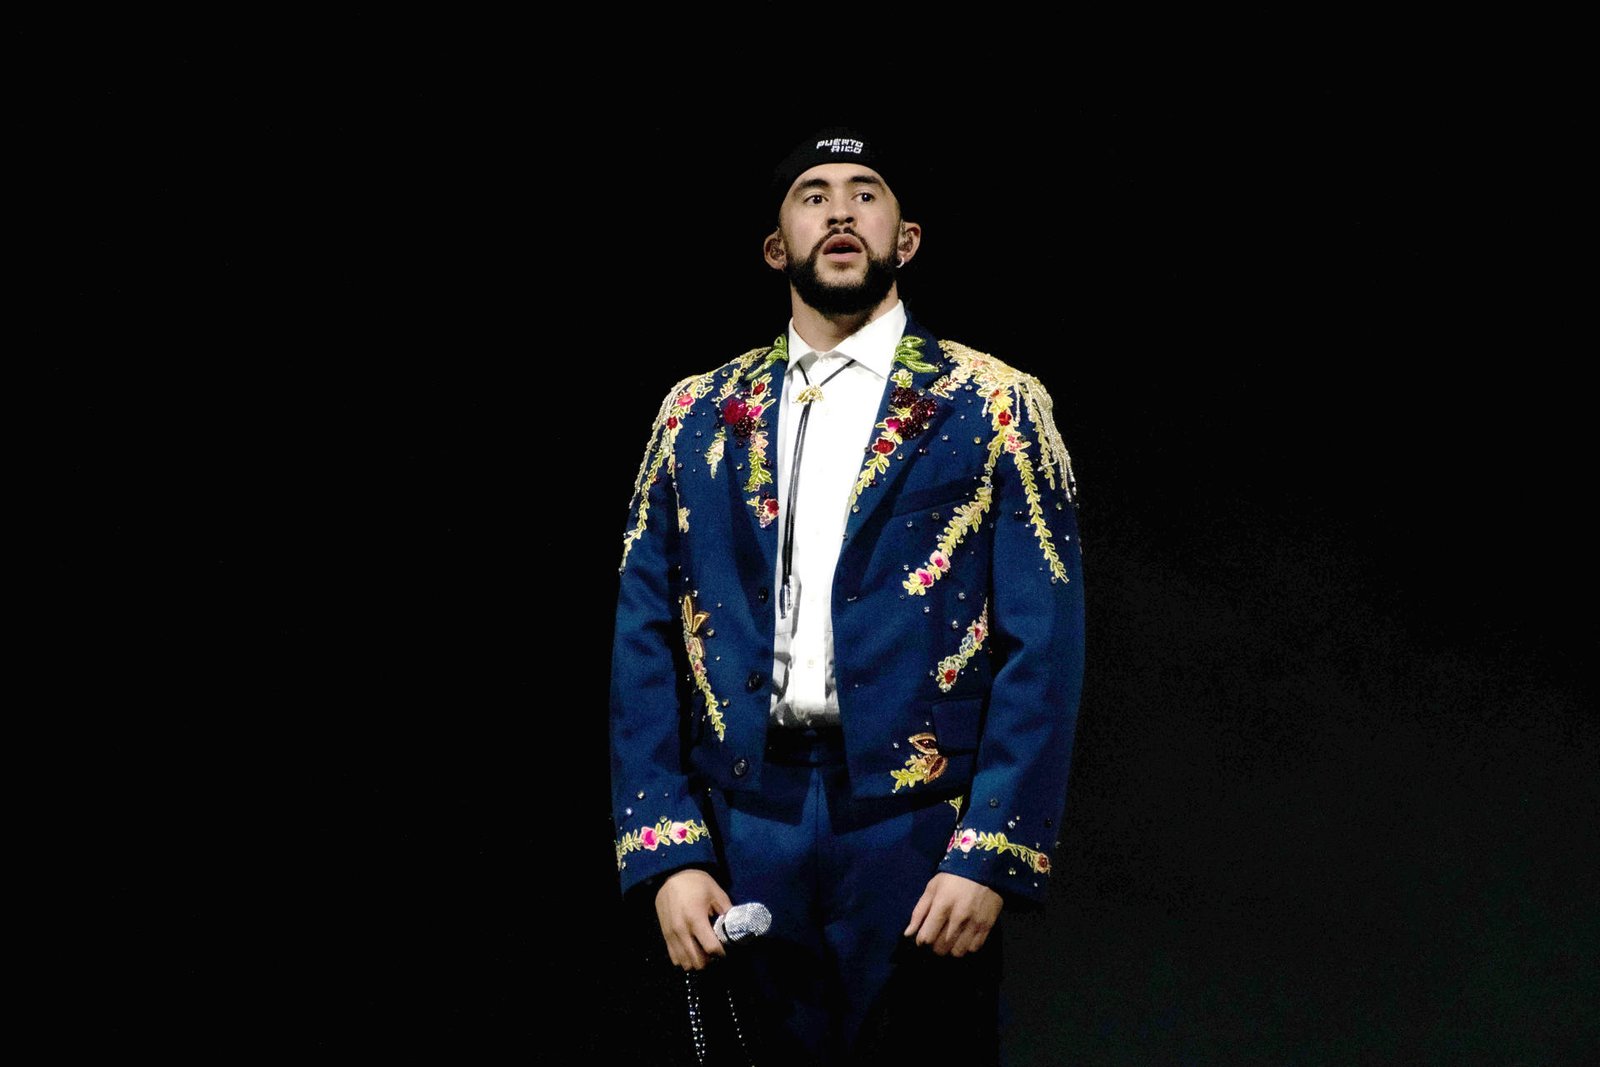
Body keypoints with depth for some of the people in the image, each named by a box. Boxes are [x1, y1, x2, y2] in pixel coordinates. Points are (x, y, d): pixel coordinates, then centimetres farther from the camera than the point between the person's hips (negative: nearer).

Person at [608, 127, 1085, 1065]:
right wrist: (666, 854, -4)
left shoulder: (994, 408, 1)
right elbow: (647, 641, 5)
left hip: (919, 832, -2)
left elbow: (1044, 647, -5)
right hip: (742, 840, 2)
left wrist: (992, 856, -13)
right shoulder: (698, 417, 9)